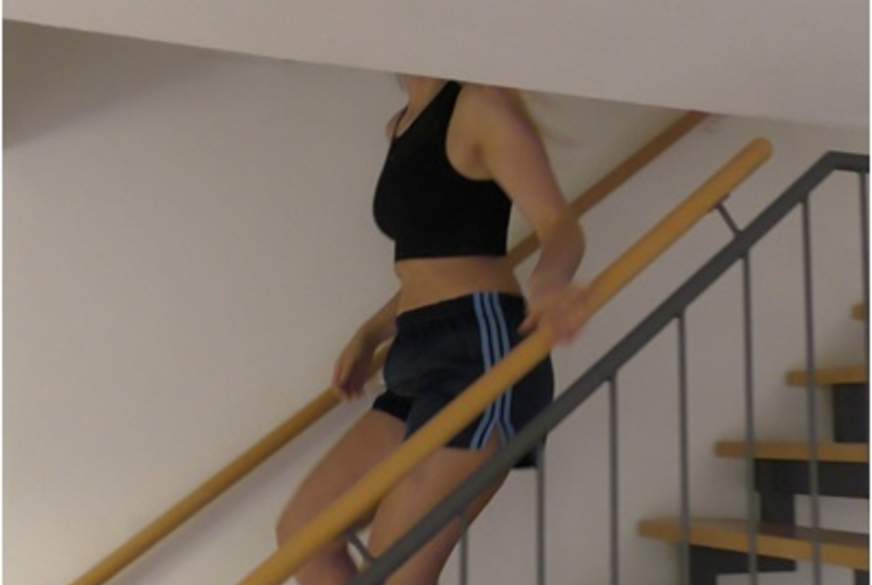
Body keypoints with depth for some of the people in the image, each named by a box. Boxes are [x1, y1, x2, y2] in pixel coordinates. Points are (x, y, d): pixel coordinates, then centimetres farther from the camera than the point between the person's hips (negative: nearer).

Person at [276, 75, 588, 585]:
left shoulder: (481, 104, -6)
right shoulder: (401, 127, 18)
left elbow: (561, 227, -14)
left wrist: (549, 284, -36)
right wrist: (369, 336, 25)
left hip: (481, 350, -9)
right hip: (423, 359, 9)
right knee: (303, 529, 7)